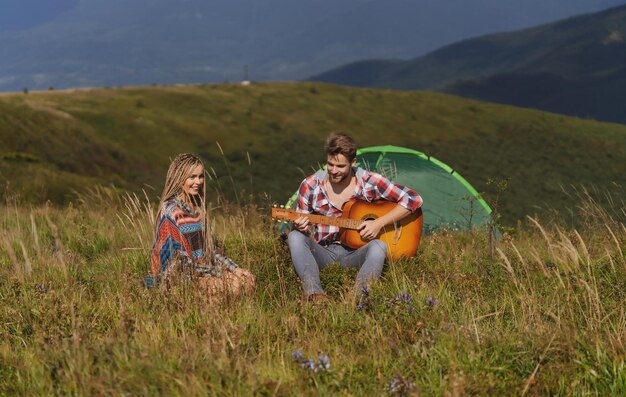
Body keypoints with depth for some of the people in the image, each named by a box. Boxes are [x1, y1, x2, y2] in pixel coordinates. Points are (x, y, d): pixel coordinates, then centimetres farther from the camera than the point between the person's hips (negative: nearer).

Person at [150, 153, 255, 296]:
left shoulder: (198, 207, 11)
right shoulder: (170, 211, -14)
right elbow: (179, 259, -17)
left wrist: (235, 269, 2)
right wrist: (217, 273, -17)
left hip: (200, 269, 7)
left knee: (246, 280, -11)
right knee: (233, 285, -24)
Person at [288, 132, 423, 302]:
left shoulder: (369, 182, -6)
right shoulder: (310, 185, -1)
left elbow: (413, 199, -8)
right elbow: (300, 225, 8)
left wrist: (379, 223, -15)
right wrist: (299, 227, -19)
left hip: (354, 253, -1)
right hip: (323, 253, 2)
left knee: (378, 246, -33)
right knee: (295, 237, -28)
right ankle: (314, 294, -44)